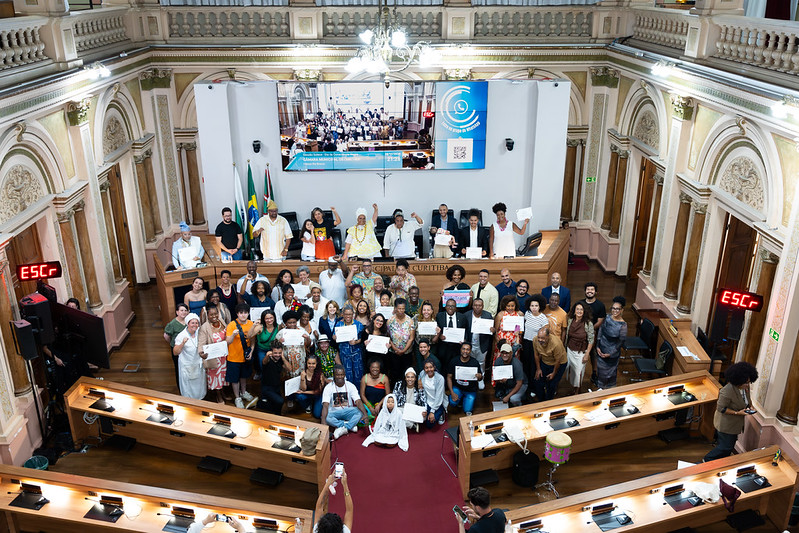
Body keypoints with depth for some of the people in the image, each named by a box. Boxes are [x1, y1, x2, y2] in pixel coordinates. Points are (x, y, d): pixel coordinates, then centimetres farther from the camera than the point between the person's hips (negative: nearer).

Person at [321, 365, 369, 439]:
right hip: (334, 412, -1)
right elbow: (325, 406, -21)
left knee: (360, 412, -29)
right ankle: (350, 425, -24)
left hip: (348, 411, 1)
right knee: (326, 417, -35)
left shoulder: (350, 386, -6)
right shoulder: (328, 388, -10)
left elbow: (358, 402, -17)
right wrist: (323, 422, -38)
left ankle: (343, 428, -30)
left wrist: (365, 414, -37)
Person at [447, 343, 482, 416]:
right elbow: (449, 377, -6)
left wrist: (480, 377, -29)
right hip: (457, 387, 0)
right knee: (452, 402, -25)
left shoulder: (475, 363, -13)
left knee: (468, 411, -2)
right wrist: (452, 392, -16)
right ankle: (460, 399, 14)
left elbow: (480, 378, -3)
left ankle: (466, 399, 32)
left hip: (470, 390, 0)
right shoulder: (454, 362, -11)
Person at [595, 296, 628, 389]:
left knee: (610, 372, 16)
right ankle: (600, 386, 47)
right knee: (601, 369, 23)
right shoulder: (607, 318, -9)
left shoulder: (623, 325, -22)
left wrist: (610, 354, -13)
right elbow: (600, 332, 1)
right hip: (601, 350, 4)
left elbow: (621, 342, -15)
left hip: (612, 353, -4)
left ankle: (609, 389, 40)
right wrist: (598, 346, -3)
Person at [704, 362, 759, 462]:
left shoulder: (745, 387, -5)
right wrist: (737, 413, -27)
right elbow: (721, 408, -24)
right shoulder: (727, 391, -31)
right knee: (726, 447, 0)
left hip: (735, 423, 8)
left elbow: (746, 400, 15)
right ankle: (707, 460, 19)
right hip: (725, 424, -8)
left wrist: (749, 407, -5)